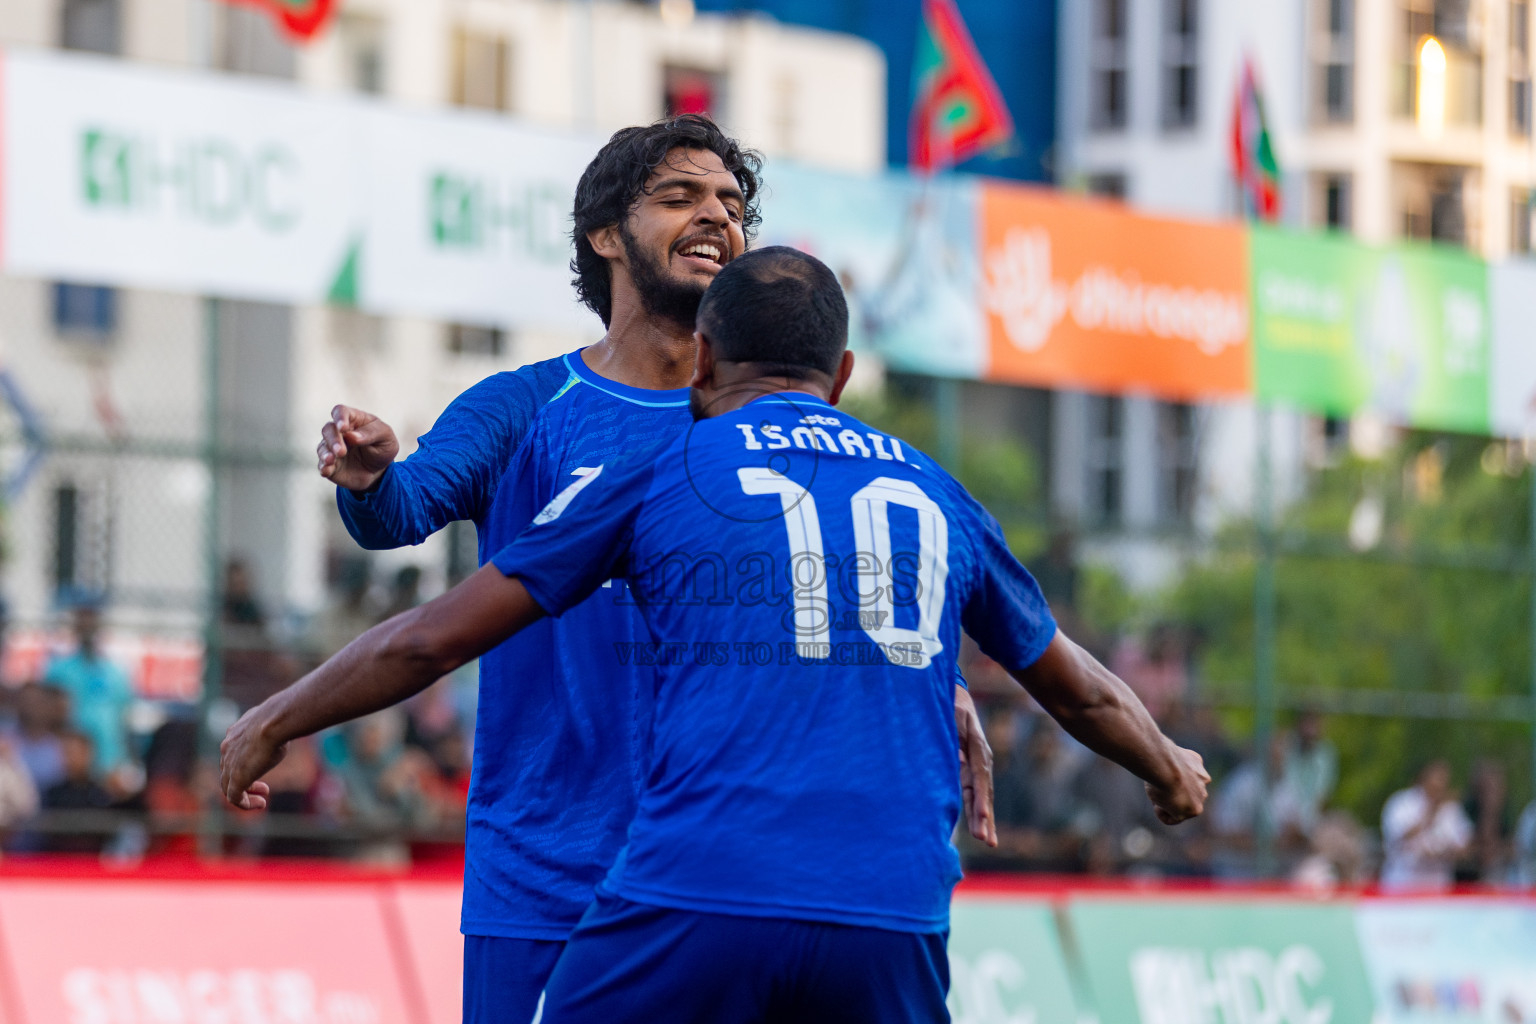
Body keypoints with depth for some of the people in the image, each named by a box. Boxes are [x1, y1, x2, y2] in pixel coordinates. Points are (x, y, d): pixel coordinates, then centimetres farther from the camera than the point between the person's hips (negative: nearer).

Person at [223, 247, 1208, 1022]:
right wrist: (1170, 768, 55)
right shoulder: (937, 494, 19)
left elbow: (432, 640, 12)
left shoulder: (657, 477, 10)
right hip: (893, 926, 3)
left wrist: (274, 723, 28)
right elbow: (1079, 690, 34)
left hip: (694, 907, -3)